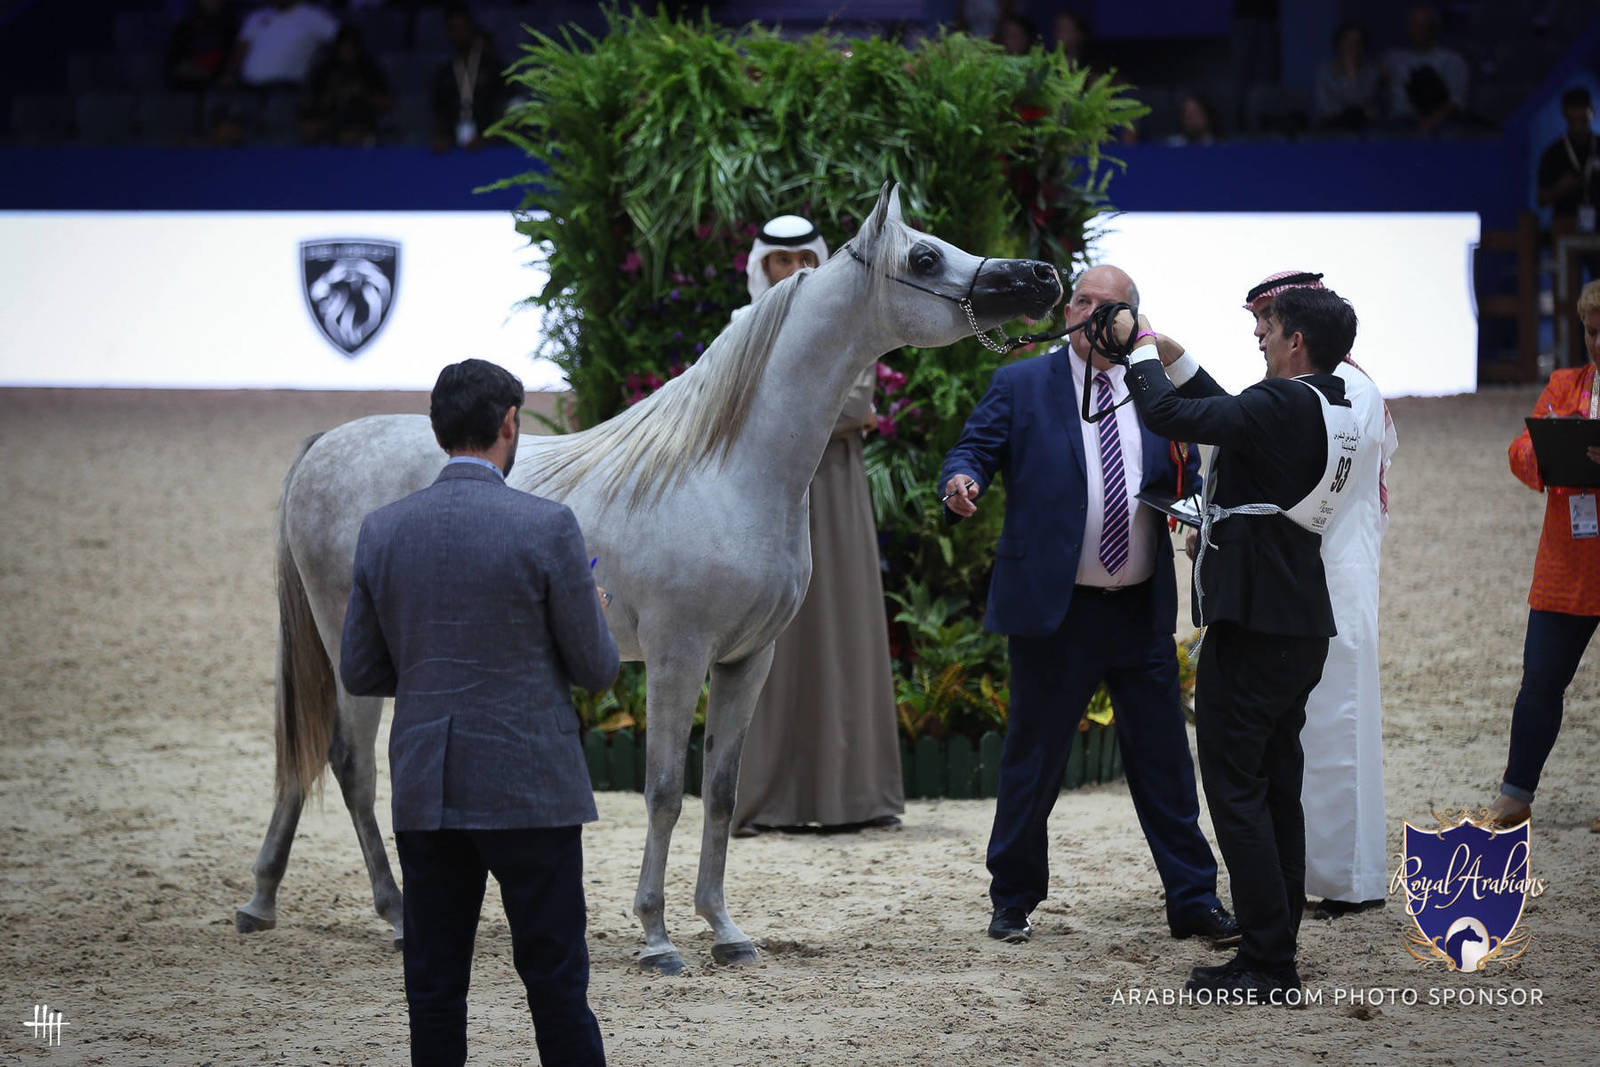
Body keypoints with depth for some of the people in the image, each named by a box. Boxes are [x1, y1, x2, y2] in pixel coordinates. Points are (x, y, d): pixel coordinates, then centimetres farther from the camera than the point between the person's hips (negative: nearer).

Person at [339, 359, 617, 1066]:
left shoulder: (382, 531, 1)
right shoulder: (547, 528, -10)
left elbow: (359, 674, 6)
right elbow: (596, 669, -4)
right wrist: (594, 614, 17)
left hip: (424, 794, 3)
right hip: (530, 789, -3)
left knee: (434, 988, 8)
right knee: (555, 980, 4)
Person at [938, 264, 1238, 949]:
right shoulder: (1020, 386, 3)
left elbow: (1188, 480, 14)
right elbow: (973, 449, -3)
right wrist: (961, 481, -26)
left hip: (1142, 611, 2)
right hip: (1053, 610, -2)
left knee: (1163, 760, 6)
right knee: (1033, 761, 5)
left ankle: (1193, 903, 13)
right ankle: (1013, 900, 18)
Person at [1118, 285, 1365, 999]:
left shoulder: (1285, 404, -18)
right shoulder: (1335, 411, 11)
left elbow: (1169, 415, -18)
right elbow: (1230, 417, 24)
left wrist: (1141, 348, -2)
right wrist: (1173, 356, 23)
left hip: (1253, 621, -9)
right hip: (1302, 625, 9)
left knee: (1235, 785, -6)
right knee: (1275, 785, 14)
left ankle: (1266, 963, -9)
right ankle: (1275, 956, 18)